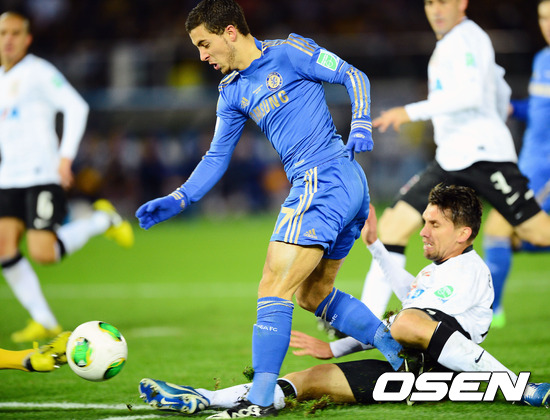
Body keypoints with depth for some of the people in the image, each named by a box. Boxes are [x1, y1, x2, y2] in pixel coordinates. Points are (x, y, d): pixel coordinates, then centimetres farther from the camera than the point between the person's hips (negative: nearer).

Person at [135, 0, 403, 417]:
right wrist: (176, 201, 14)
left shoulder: (287, 52, -4)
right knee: (313, 294, 18)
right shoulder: (232, 91, 18)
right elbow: (217, 158, 23)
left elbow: (354, 77, -3)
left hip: (323, 178, -10)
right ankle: (400, 352, 22)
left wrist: (360, 130, -15)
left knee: (275, 287, -13)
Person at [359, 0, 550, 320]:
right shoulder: (448, 44, 19)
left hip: (483, 154, -9)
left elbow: (471, 94, -25)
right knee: (395, 224, -2)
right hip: (450, 159, 9)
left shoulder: (467, 38, -9)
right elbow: (501, 92, 29)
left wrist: (411, 112, -28)